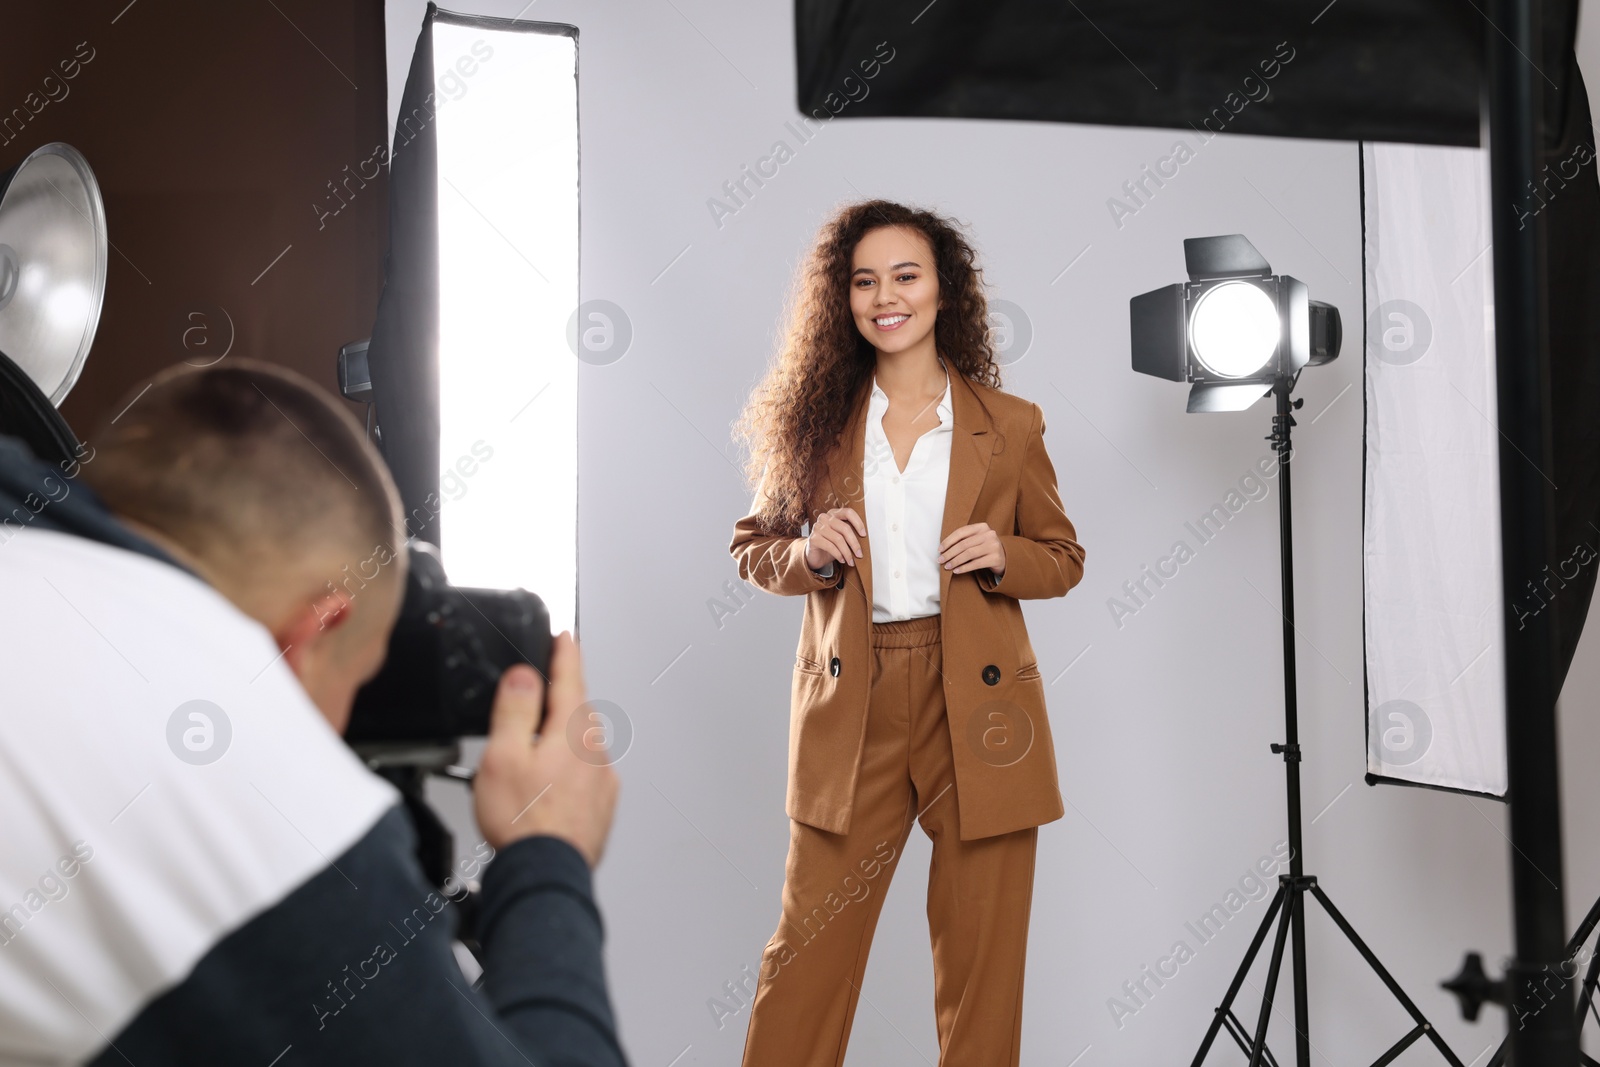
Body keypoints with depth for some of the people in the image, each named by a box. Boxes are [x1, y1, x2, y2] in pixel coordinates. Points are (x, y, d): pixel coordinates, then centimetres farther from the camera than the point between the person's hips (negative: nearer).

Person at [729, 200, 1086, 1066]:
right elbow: (751, 547, 12)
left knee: (981, 959, 7)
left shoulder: (1009, 425, 5)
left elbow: (1063, 559, 12)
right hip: (851, 708, 0)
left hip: (975, 703, 0)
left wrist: (1002, 556, -9)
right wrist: (806, 553, -9)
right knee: (808, 950, 4)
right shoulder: (819, 416, 6)